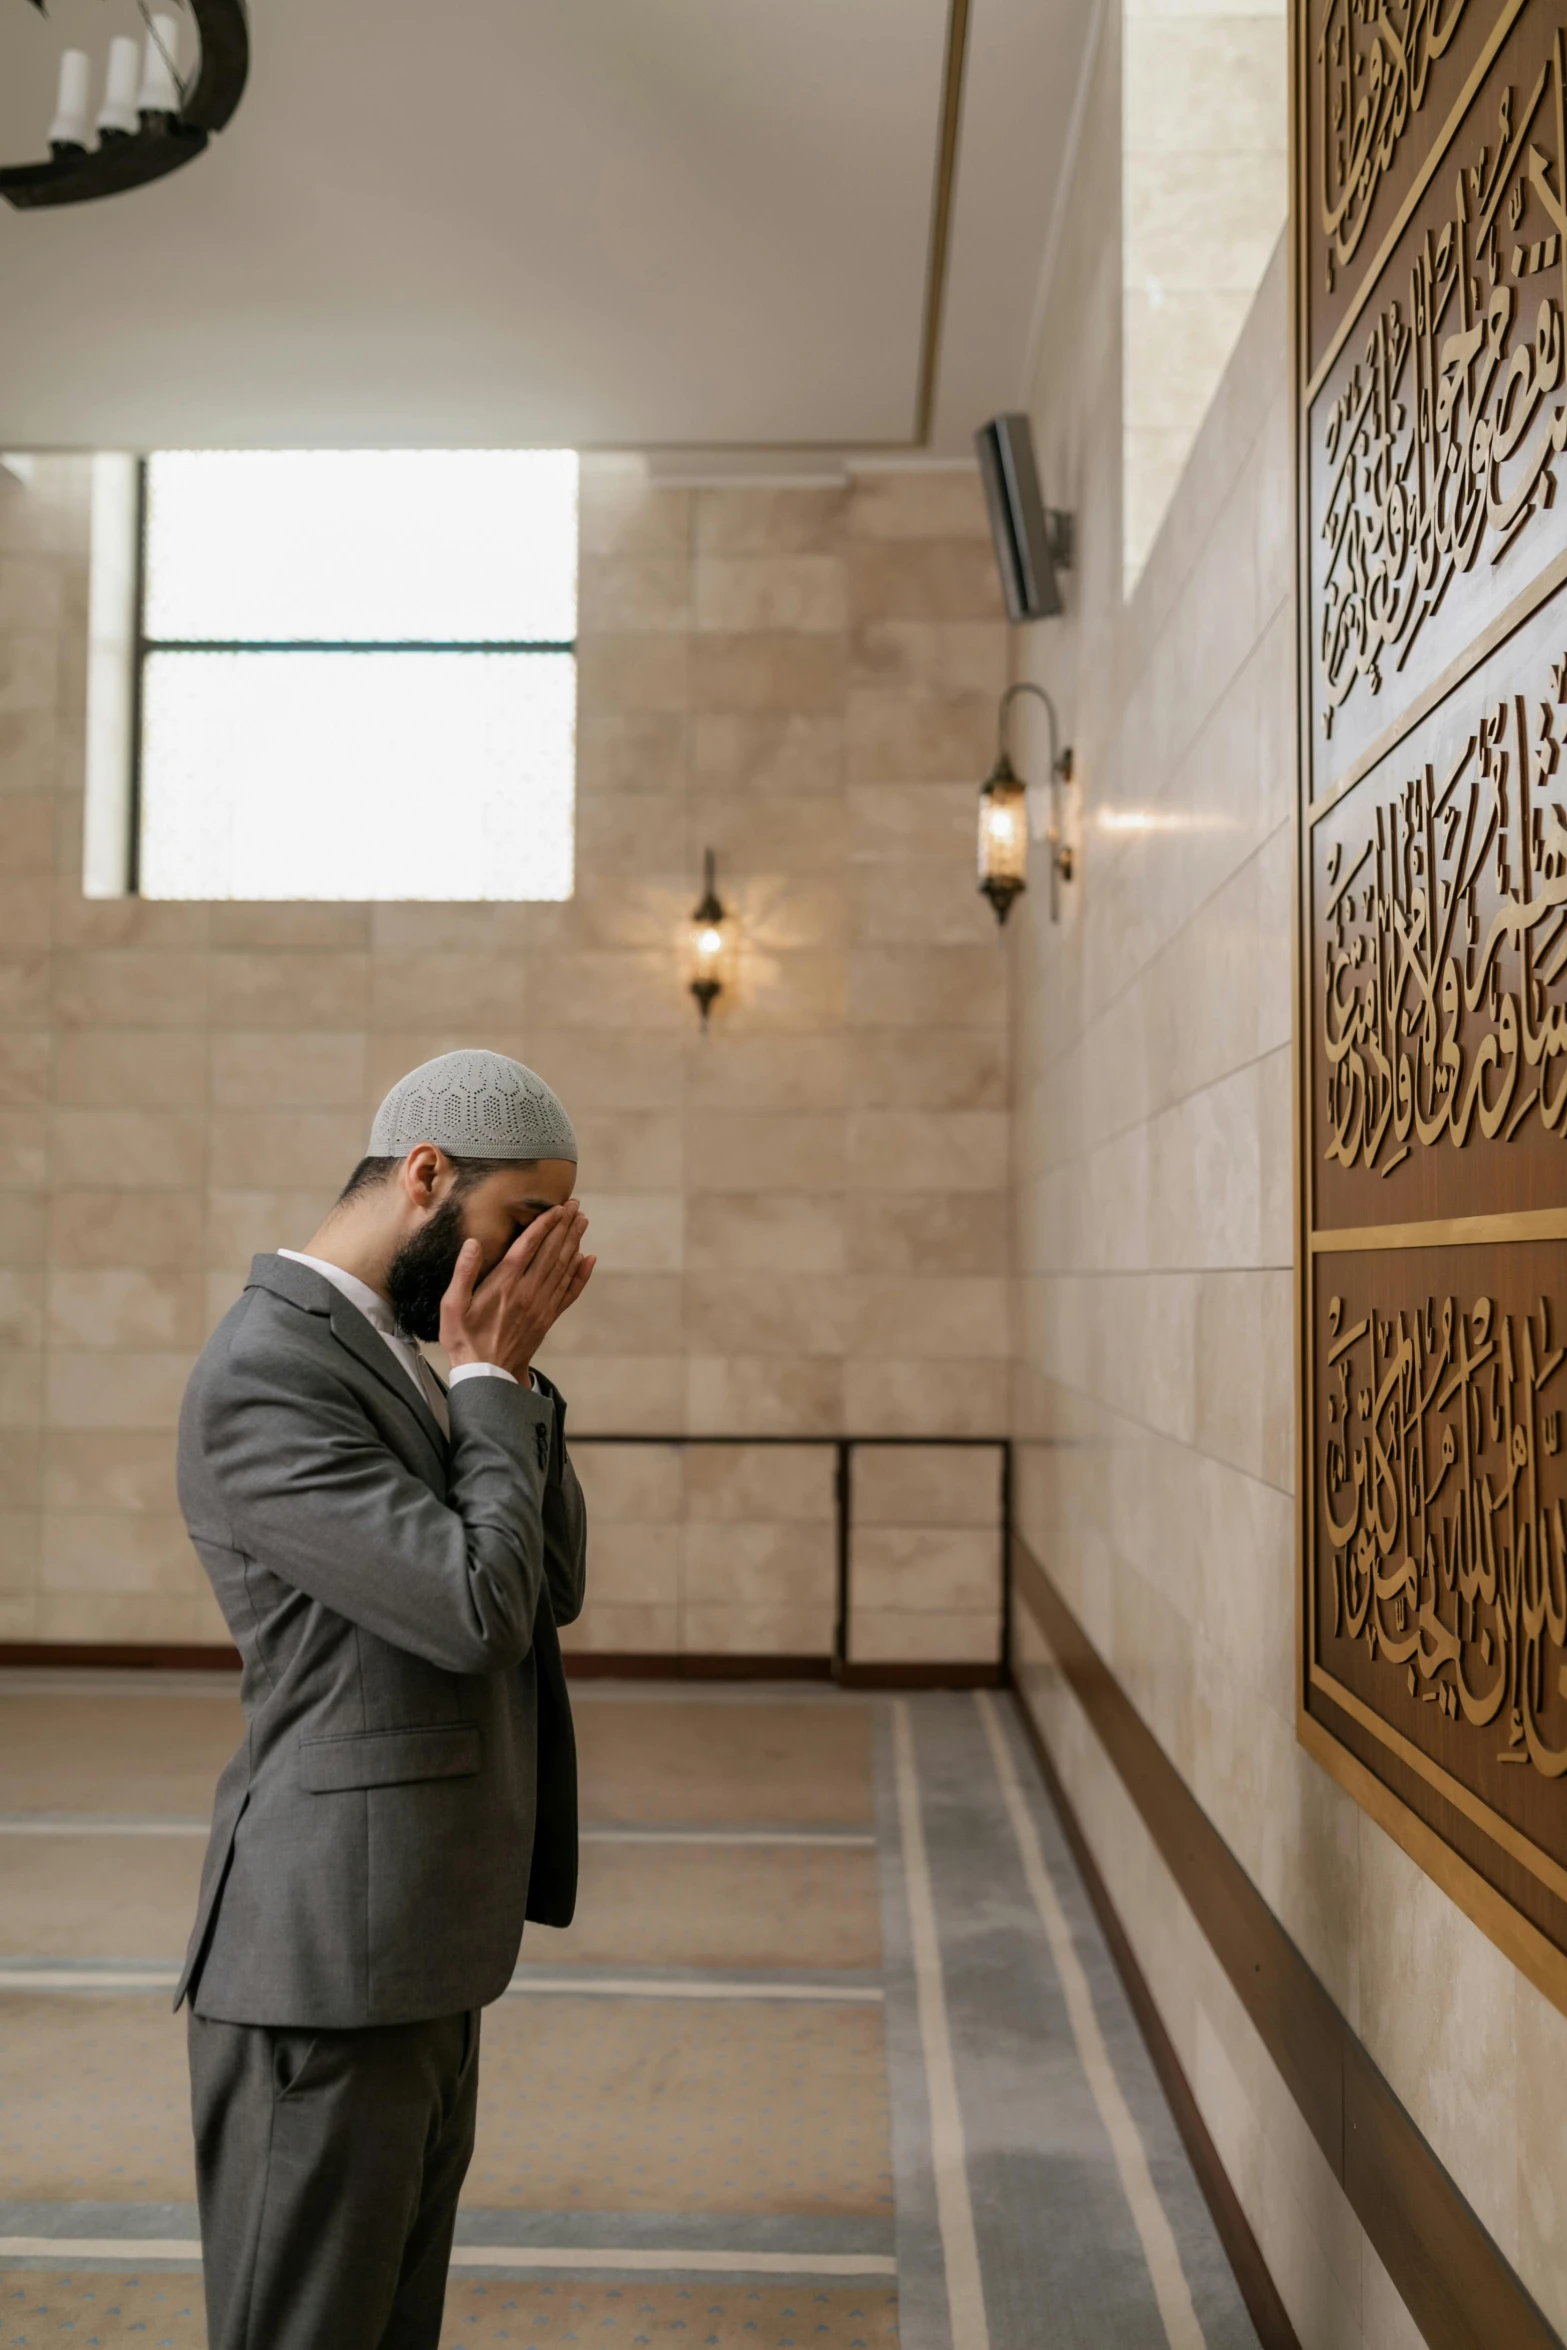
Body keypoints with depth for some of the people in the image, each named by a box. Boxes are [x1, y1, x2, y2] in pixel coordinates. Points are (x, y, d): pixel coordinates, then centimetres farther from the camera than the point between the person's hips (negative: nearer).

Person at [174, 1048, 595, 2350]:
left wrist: (509, 1370, -2)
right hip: (330, 1962, -10)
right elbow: (476, 1612, -24)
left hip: (418, 1956, 10)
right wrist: (492, 1379, -12)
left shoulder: (386, 1358, 13)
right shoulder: (266, 1373, -18)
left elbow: (550, 1587, 9)